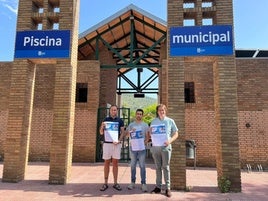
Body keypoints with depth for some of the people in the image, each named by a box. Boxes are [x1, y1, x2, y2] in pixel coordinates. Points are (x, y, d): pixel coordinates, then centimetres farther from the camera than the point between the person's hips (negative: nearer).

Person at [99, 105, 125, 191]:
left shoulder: (120, 120, 6)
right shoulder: (106, 119, 7)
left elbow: (122, 132, 4)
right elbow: (101, 133, 7)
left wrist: (119, 140, -12)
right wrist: (102, 126, -14)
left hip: (116, 144, 0)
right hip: (107, 143, 0)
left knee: (115, 163, 5)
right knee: (107, 163, 5)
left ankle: (115, 183, 12)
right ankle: (105, 183, 12)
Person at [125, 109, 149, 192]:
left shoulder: (145, 125, 4)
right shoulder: (131, 124, 8)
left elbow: (147, 136, 5)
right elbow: (126, 134, 5)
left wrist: (144, 143, -9)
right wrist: (130, 132, -14)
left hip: (142, 148, -2)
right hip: (133, 148, 2)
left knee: (142, 166, 0)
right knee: (133, 165, 10)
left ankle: (143, 183, 7)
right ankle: (132, 182, 19)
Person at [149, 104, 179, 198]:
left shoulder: (170, 121, 2)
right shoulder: (153, 121, 11)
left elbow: (176, 134, 3)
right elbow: (150, 133, 16)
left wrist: (170, 141, -13)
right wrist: (150, 132, -8)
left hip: (165, 147, -3)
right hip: (155, 147, 3)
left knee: (165, 167, 1)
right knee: (157, 167, 9)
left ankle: (168, 188, 8)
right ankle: (158, 187, 18)